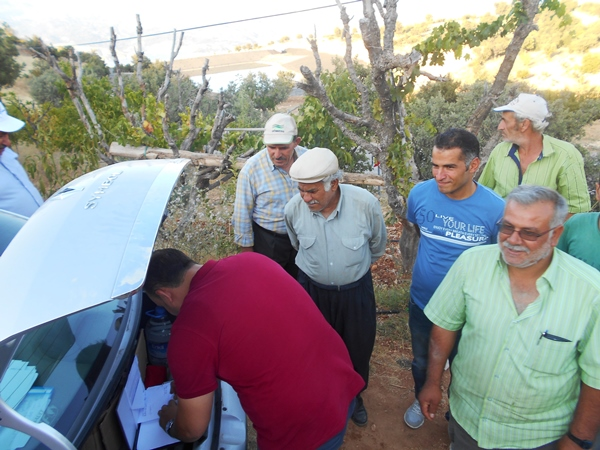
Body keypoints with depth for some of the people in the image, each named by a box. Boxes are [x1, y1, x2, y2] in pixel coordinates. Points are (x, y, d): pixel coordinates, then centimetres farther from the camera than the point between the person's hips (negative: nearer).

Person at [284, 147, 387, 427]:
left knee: (358, 347, 20)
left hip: (356, 289, 0)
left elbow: (378, 243, -3)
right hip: (312, 288, 1)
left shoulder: (365, 203, -25)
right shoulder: (294, 208, -20)